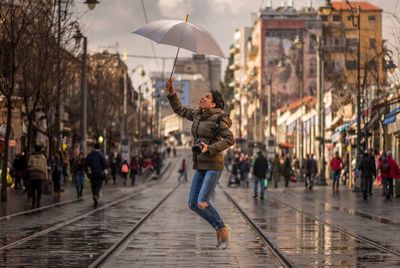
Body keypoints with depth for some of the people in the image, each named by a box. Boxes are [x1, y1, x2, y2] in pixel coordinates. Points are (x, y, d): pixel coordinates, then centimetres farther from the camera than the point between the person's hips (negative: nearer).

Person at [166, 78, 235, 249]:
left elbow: (229, 140, -21)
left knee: (202, 203, -16)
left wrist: (209, 149, -27)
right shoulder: (198, 114, 10)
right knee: (193, 204, 1)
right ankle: (219, 228, 16)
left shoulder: (218, 119, -13)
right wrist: (171, 91, 11)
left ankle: (222, 229, 5)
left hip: (214, 166, -8)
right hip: (201, 166, 8)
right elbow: (179, 110, 23)